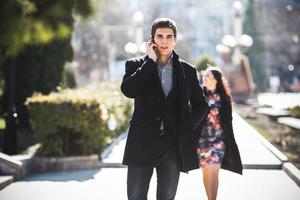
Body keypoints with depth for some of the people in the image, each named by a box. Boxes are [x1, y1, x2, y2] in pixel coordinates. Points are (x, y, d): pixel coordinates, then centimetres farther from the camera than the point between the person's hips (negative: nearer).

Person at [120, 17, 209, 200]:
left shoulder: (187, 70, 9)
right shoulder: (136, 65, 4)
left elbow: (201, 104, 15)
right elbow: (128, 90, -15)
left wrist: (188, 128, -1)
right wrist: (150, 61, -11)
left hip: (174, 144, 2)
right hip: (143, 142, -1)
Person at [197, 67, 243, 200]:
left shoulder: (222, 97, -1)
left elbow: (227, 120, 2)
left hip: (217, 139, -2)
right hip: (202, 139, 2)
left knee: (213, 172, -10)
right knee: (206, 172, 9)